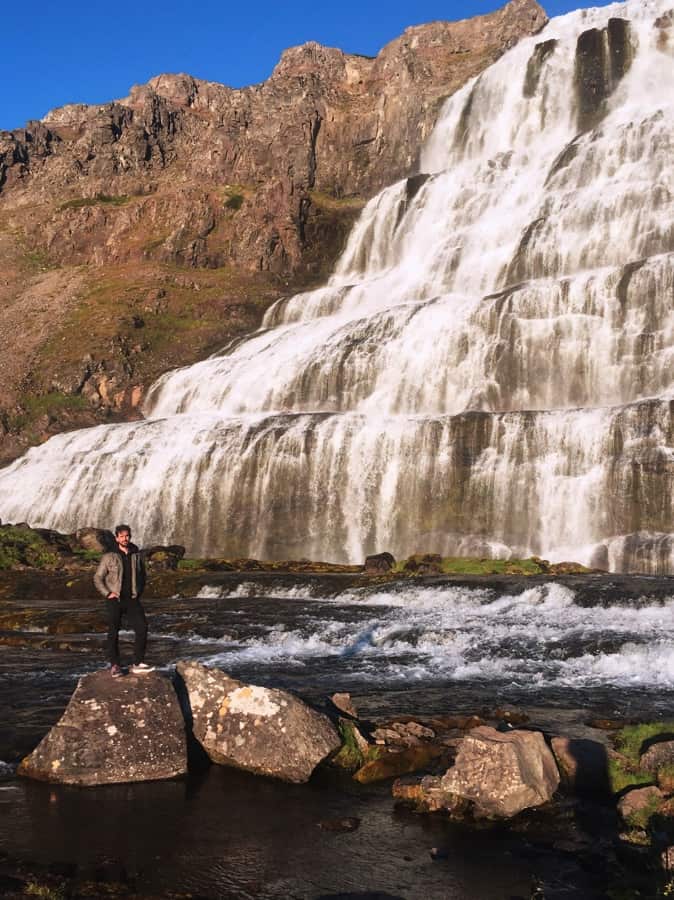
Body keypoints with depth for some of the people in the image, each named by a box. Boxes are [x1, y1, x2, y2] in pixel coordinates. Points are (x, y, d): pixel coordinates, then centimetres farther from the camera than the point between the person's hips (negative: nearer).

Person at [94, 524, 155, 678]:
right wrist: (107, 594, -8)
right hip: (115, 600, -3)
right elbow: (98, 578, 2)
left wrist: (139, 593, 11)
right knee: (113, 632, -2)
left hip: (132, 600, 3)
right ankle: (114, 666, 7)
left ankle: (137, 664, -5)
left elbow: (142, 576, 23)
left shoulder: (136, 555, 9)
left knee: (142, 628, -9)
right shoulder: (109, 557, 0)